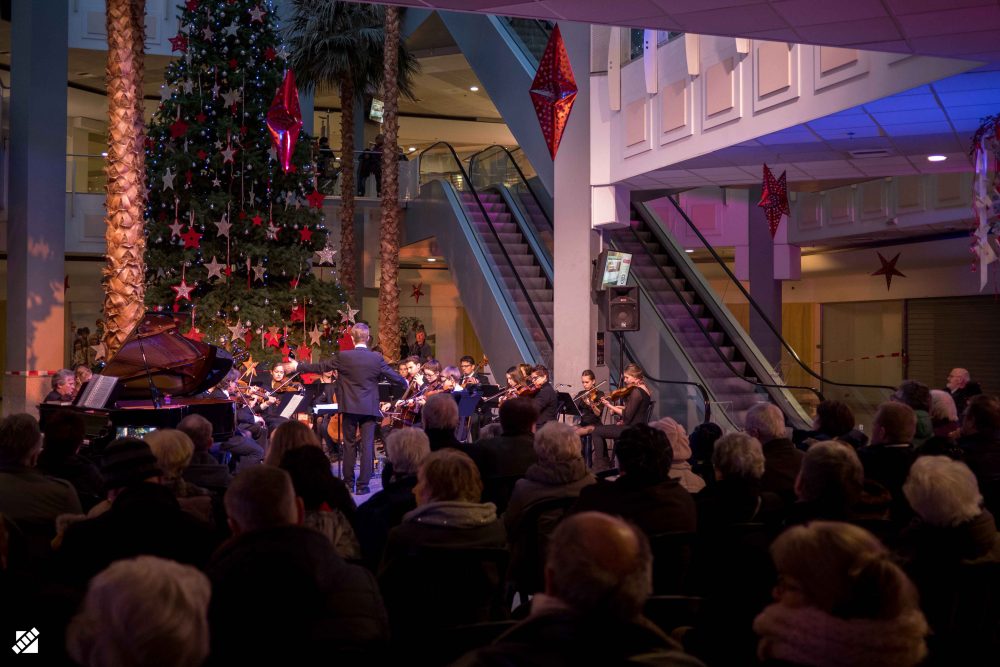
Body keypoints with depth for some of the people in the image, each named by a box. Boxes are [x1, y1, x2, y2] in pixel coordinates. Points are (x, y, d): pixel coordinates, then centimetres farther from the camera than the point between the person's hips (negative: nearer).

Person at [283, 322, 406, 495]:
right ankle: (363, 485, 1)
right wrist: (404, 384, 24)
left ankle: (348, 482, 20)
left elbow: (320, 367, 4)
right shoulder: (376, 358, -5)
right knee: (367, 445, 2)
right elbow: (394, 377, 2)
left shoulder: (343, 357, -6)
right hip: (370, 408, 0)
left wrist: (297, 367, 17)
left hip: (350, 407, 1)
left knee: (349, 444, 12)